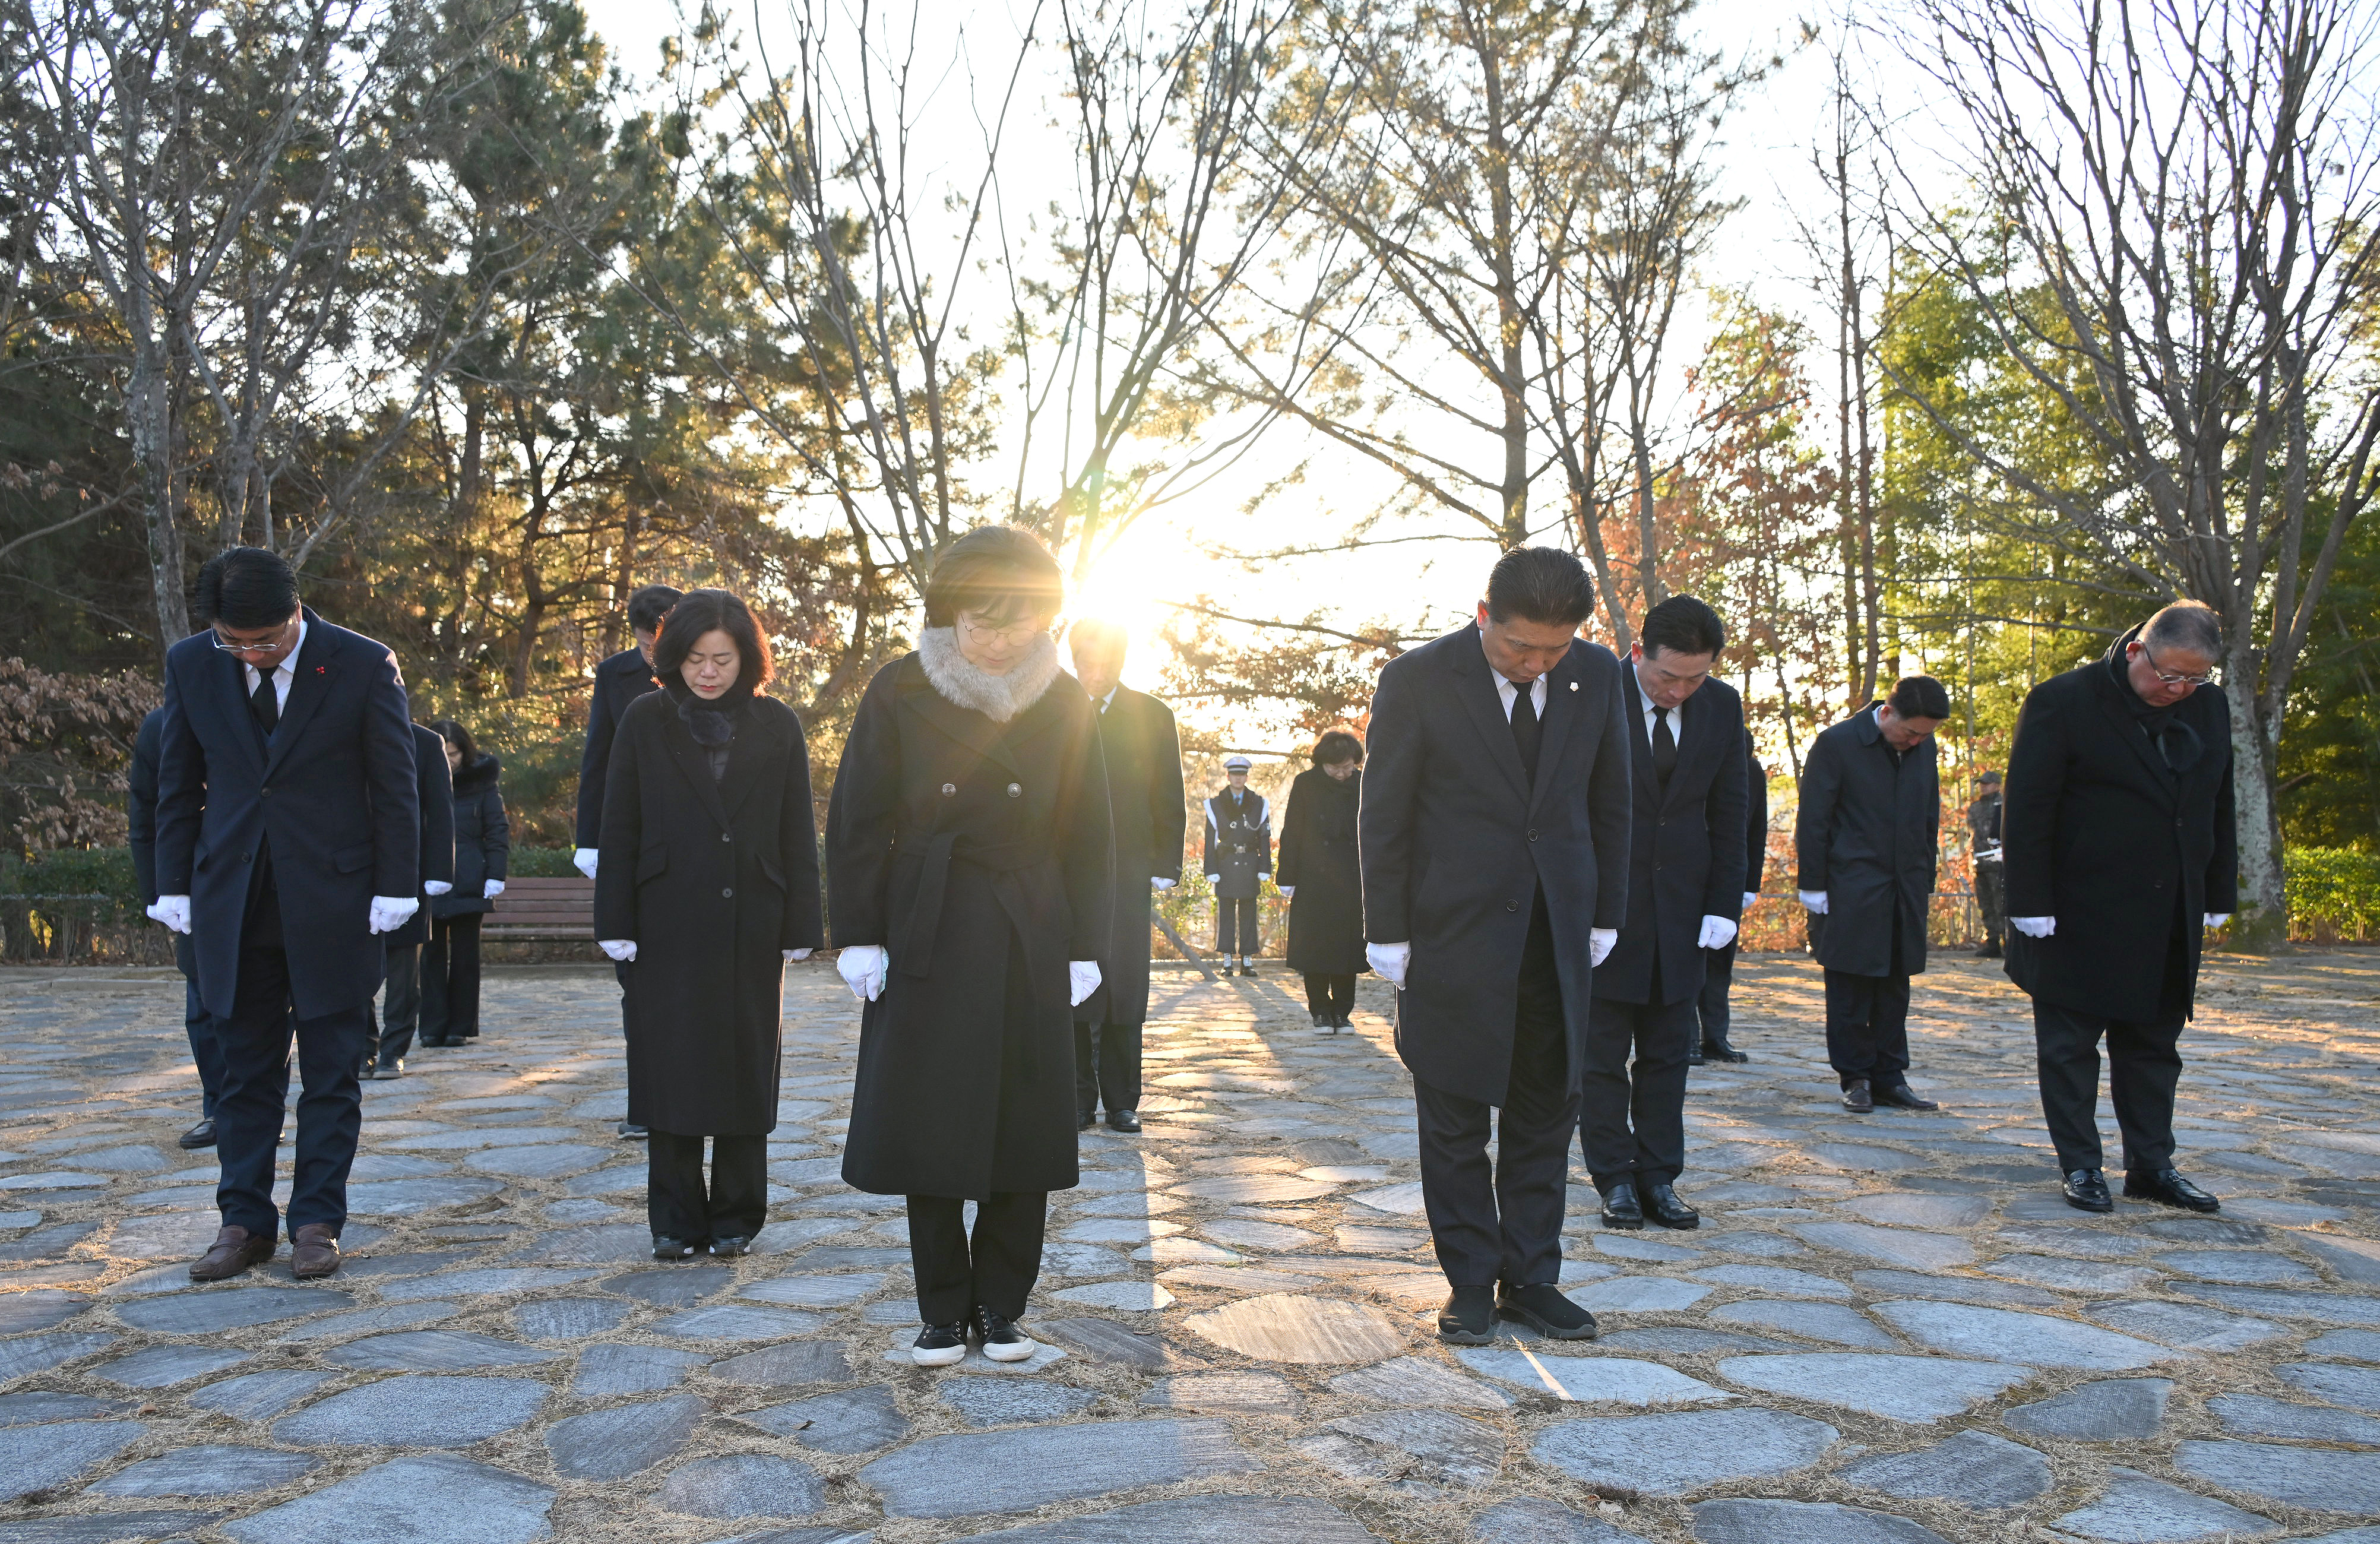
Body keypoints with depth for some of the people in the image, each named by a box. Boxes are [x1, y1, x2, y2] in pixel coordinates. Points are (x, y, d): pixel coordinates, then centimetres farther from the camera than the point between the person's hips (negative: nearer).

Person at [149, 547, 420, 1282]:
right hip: (232, 903, 3)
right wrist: (175, 885, 5)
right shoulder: (190, 664, 2)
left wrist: (394, 889, -6)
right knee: (246, 1071, 10)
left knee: (331, 1074, 5)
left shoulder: (364, 665, -8)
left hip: (332, 902, -2)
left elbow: (396, 787, -4)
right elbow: (178, 785, 9)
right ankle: (245, 1222, 20)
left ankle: (317, 1221, 15)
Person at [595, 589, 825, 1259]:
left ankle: (735, 1217, 17)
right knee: (671, 1070, 3)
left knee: (744, 1070, 6)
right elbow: (619, 829, 3)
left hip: (750, 928, 0)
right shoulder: (646, 721, 3)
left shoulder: (776, 727, 4)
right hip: (668, 927, 0)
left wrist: (800, 927, -1)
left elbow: (797, 835, 4)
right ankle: (676, 1220, 13)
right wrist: (617, 925, -3)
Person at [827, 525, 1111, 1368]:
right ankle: (944, 1311, 16)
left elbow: (1084, 832, 4)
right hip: (928, 936, -1)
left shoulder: (1063, 702, 0)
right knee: (929, 1125, 3)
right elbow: (858, 823, -1)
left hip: (1029, 941, 1)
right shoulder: (900, 692, -4)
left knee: (1024, 1127, 5)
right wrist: (861, 937, -6)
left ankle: (1000, 1305, 20)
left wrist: (1085, 945, 1)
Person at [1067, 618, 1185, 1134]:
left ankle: (1121, 1101, 9)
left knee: (1124, 990, -1)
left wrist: (1165, 867, 0)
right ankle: (1079, 1099, 8)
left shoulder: (1153, 716, 9)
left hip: (1129, 873, 0)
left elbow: (1170, 802, 9)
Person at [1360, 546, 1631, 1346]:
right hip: (1455, 934, -3)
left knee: (1545, 1112, 9)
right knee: (1454, 1117, 5)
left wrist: (1606, 916, 9)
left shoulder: (1597, 674, 1)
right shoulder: (1417, 680, -10)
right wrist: (1387, 934, -5)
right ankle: (1470, 1282, 18)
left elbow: (1609, 802, 10)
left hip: (1558, 934, 3)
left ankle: (1529, 1278, 21)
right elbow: (1383, 818, -5)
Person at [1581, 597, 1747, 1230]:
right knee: (1601, 1053, 4)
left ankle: (1659, 1178, 17)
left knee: (1668, 1053, 9)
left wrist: (1724, 906, 0)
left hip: (1680, 908, 4)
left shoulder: (1722, 707, 3)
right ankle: (1616, 1179, 14)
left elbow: (1727, 814, 7)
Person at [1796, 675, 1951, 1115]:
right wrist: (1814, 887, -8)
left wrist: (1925, 882, 13)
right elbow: (1812, 822, -7)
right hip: (1851, 894, -5)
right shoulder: (1837, 744, -8)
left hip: (1904, 893, 5)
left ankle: (1889, 1077, 16)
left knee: (1894, 988, 9)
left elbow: (1929, 819, 16)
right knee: (1850, 991, 0)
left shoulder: (1924, 748, 8)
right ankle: (1856, 1077, 11)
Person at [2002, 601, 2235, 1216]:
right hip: (2081, 920, -5)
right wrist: (2031, 906, -16)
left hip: (2168, 922, 6)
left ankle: (2151, 1165, 21)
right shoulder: (2062, 702, -11)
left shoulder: (2210, 706, 7)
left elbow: (2219, 809, 15)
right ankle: (2081, 1167, 12)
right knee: (2070, 1045, 3)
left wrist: (2217, 896, 11)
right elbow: (2026, 812, -13)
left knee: (2153, 1045, 12)